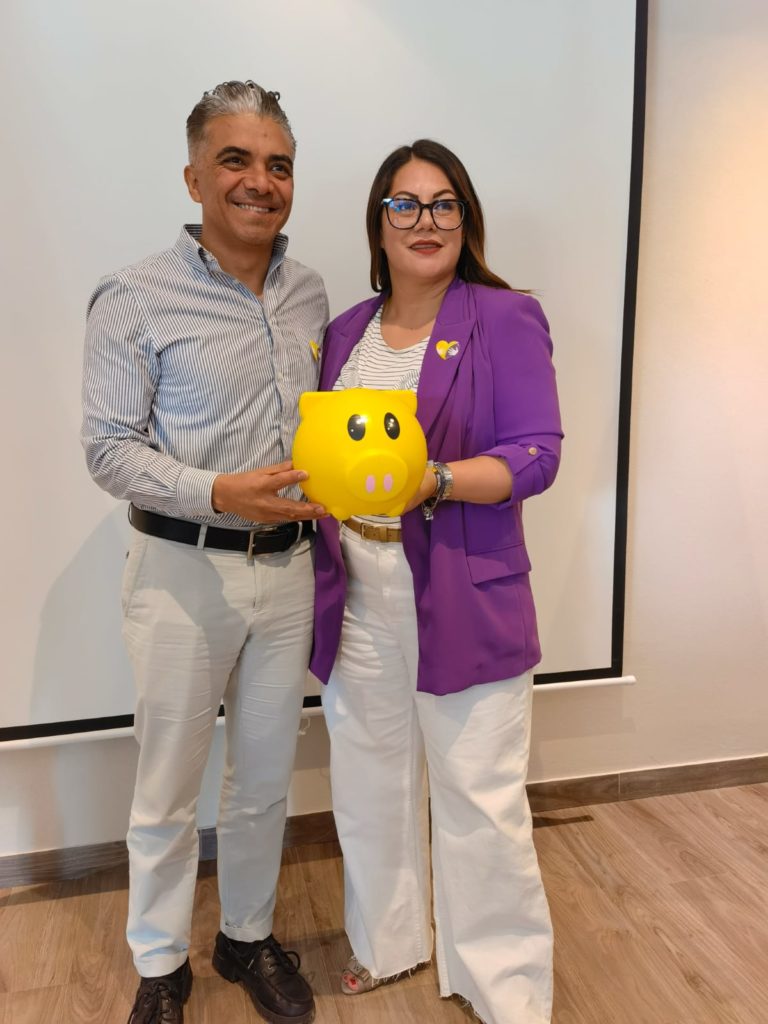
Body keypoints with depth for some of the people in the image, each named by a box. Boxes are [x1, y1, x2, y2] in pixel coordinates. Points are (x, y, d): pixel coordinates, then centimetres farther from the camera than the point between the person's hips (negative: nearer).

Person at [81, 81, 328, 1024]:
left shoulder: (309, 295, 8)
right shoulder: (136, 300, -8)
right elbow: (109, 449, -10)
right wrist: (219, 493, -22)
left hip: (287, 565, 5)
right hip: (184, 569, -4)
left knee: (266, 776, 17)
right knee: (168, 785, 10)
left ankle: (248, 936, 40)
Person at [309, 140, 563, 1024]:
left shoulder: (507, 320, -4)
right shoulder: (346, 331, 11)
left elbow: (537, 454, -11)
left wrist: (435, 481, -24)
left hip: (465, 603, -4)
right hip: (359, 603, 5)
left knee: (480, 801, 5)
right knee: (370, 783, 18)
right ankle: (386, 941, 44)